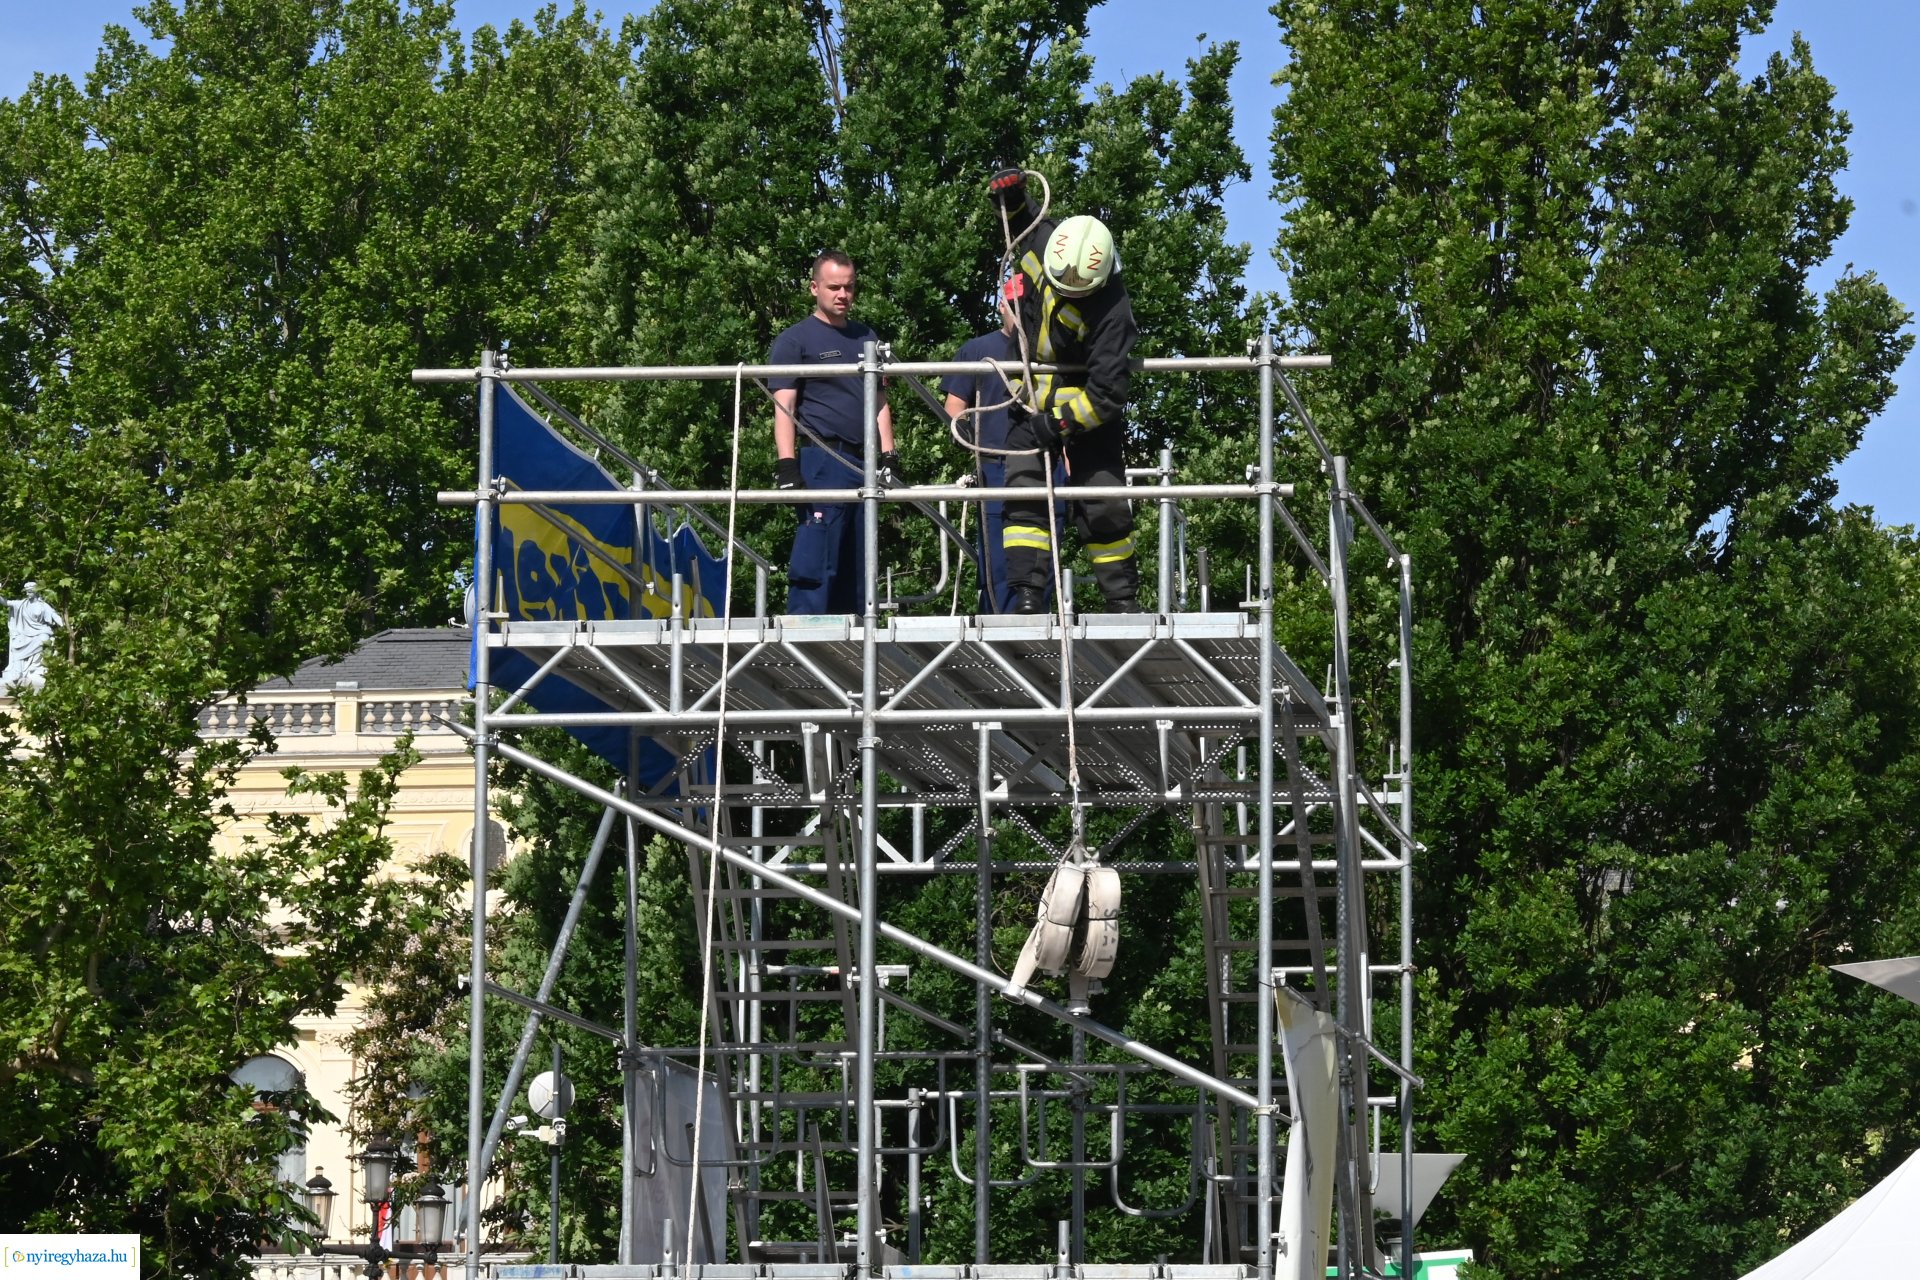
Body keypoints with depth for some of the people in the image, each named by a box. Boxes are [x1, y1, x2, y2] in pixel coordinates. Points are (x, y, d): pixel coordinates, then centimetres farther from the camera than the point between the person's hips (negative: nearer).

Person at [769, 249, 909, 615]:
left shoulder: (865, 338, 20)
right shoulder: (795, 340, 1)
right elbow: (784, 407, -6)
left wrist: (889, 458, 14)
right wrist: (788, 467, -17)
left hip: (863, 462, 7)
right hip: (822, 459, -7)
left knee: (858, 562, 8)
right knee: (816, 558, -13)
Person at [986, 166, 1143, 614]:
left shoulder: (1112, 311, -30)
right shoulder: (1043, 242, -15)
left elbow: (1105, 397, -30)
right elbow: (1027, 218, 14)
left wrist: (1059, 424, -34)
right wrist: (1012, 196, -6)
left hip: (1088, 411, -4)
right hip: (1034, 401, 4)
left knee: (1105, 509, 2)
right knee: (1025, 494, -10)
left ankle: (1123, 598, 16)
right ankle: (1027, 593, -13)